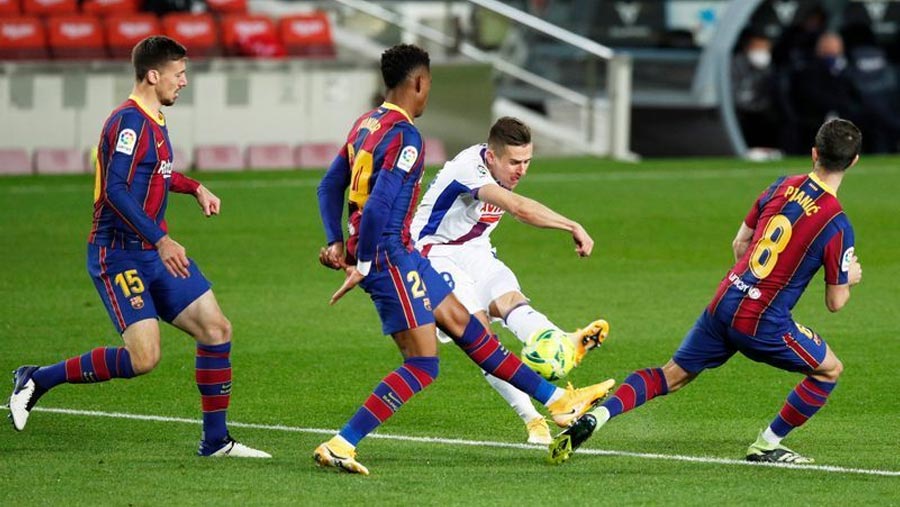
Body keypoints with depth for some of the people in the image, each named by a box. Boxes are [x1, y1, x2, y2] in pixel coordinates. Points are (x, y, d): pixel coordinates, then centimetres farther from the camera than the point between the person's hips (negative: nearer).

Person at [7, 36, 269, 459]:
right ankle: (37, 380, -1)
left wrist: (194, 187, 24)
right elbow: (115, 190, -26)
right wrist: (160, 241, -29)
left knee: (216, 330, 3)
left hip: (155, 251, 10)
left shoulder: (152, 122, 14)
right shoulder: (129, 122, -16)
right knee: (143, 357, -18)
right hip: (120, 254, -10)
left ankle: (216, 441, 11)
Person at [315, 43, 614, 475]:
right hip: (390, 256, -11)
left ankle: (556, 400, 24)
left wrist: (336, 242, 12)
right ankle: (340, 446, -13)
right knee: (421, 365, -8)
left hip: (400, 254, 11)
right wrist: (363, 266, -19)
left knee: (461, 321, 16)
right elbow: (378, 206, -26)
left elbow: (330, 187, 16)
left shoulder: (366, 124, 11)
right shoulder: (404, 135, -18)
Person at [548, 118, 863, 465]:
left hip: (724, 303, 5)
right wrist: (849, 279, 17)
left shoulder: (783, 187, 4)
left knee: (671, 376, 16)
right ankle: (766, 446, 19)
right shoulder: (836, 225, -13)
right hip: (763, 323, -5)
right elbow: (835, 303, -4)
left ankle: (596, 416, -4)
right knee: (830, 370, 16)